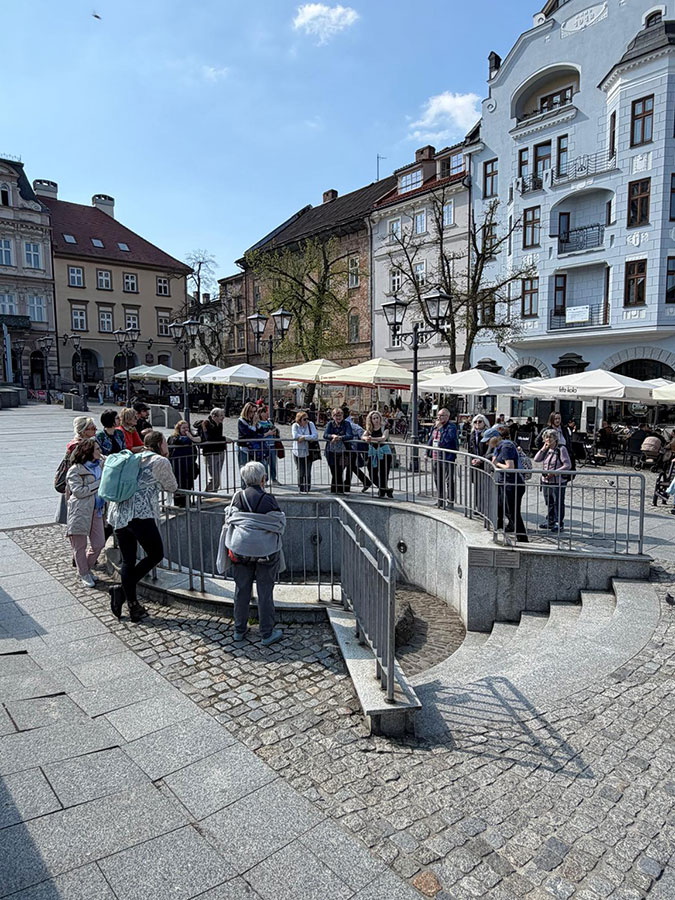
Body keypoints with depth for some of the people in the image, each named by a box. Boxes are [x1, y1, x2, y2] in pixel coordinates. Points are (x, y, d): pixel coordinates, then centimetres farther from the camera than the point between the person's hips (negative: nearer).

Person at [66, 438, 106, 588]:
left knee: (99, 543, 6)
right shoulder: (75, 470, -10)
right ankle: (84, 574, 22)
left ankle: (87, 568, 29)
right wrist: (99, 483, -17)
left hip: (96, 510, 6)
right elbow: (79, 491, -18)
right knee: (80, 545, 5)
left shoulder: (100, 465, 10)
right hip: (80, 511, -6)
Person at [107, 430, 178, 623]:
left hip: (118, 513, 8)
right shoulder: (160, 461, 1)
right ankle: (122, 590, 0)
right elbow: (172, 487, 13)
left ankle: (133, 606, 17)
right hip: (140, 514, -8)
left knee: (128, 561, 12)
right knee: (156, 555, 7)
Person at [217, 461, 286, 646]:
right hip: (265, 551, -3)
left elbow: (228, 522, 2)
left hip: (240, 549, 3)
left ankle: (239, 630, 28)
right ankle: (267, 633, 17)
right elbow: (280, 524, -7)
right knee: (265, 592, 7)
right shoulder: (268, 500, -16)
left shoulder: (237, 498, -5)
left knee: (242, 590, 16)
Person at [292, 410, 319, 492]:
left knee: (308, 472, 0)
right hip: (298, 452, 0)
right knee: (301, 472, 4)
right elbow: (295, 436, -20)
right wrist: (309, 437, -15)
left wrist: (304, 437, -19)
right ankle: (301, 489, 20)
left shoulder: (310, 424, -4)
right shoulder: (295, 425, -4)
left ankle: (307, 489, 13)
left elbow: (315, 436, -14)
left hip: (308, 452, 0)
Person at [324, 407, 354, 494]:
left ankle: (341, 490, 3)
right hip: (331, 452, 2)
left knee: (339, 473, -8)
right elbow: (325, 435, -4)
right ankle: (334, 491, 17)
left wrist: (340, 437, -24)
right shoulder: (330, 424, 9)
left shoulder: (346, 424, 3)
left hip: (342, 452, -2)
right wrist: (333, 436, -23)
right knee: (334, 473, 5)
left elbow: (350, 436, -11)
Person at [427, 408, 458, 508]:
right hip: (436, 457, 8)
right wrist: (428, 453, 17)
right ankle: (441, 499, 28)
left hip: (447, 458, -8)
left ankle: (450, 500, 7)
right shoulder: (435, 426, 15)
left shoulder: (451, 426, -10)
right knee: (438, 479, 16)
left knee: (449, 480, -2)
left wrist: (440, 427, -18)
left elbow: (448, 439, -26)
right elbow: (431, 439, 21)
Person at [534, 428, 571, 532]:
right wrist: (543, 449, -5)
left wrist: (554, 472, -22)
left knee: (558, 503, 1)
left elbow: (568, 465, -16)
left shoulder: (561, 449, -11)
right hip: (546, 481, 7)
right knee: (549, 503, 17)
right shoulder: (546, 449, 10)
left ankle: (559, 524, 10)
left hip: (558, 482, -7)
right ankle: (550, 521, 29)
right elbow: (536, 460, 4)